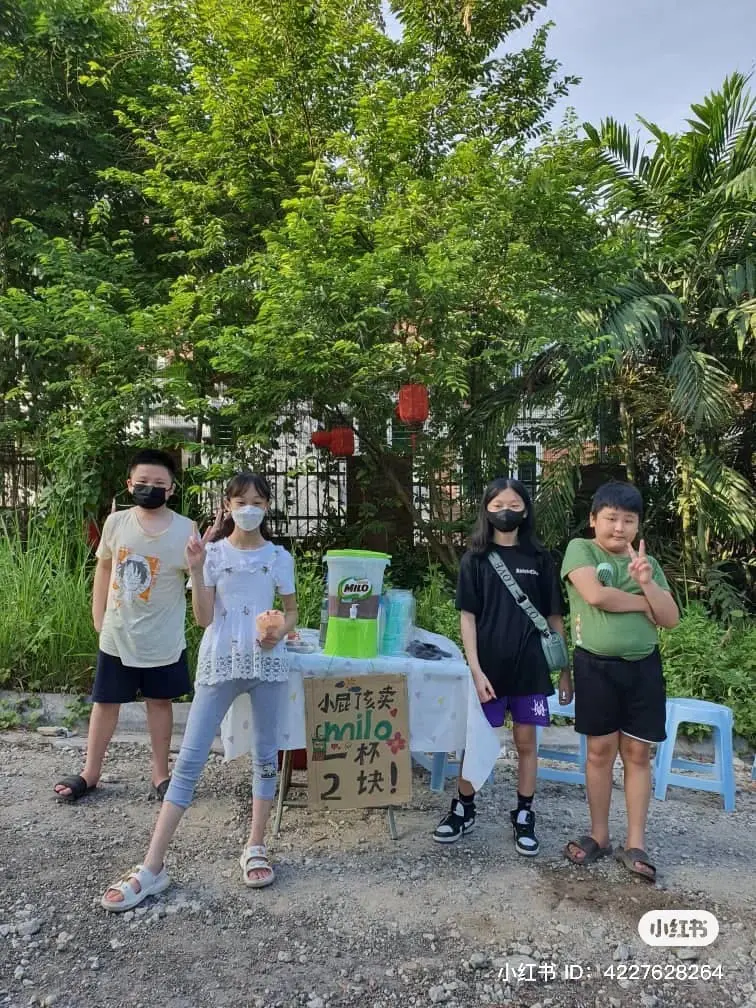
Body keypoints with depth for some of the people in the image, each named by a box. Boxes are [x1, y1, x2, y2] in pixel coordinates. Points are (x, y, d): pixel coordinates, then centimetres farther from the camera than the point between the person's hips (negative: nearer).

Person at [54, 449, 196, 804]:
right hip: (117, 634, 2)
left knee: (159, 701, 13)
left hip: (163, 637, -2)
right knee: (105, 702, 13)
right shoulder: (116, 522, -5)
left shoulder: (185, 530, -13)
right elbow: (104, 567, 8)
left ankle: (160, 774, 28)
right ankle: (90, 774, 31)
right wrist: (98, 615, 8)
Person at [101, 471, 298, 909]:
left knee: (266, 755, 9)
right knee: (189, 760, -2)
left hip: (267, 661, 1)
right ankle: (152, 868, 4)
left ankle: (256, 847, 25)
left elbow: (292, 611, 11)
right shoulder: (212, 553, 0)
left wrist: (280, 632, -11)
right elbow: (204, 618, -4)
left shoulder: (279, 557, 4)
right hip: (219, 662, -1)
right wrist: (196, 569, -15)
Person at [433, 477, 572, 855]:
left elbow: (554, 617, 6)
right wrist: (475, 670, -11)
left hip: (529, 666, 1)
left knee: (526, 741, 11)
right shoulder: (475, 559, -2)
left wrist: (565, 669, 6)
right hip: (488, 666, -1)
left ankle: (523, 816, 26)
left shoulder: (539, 559, 2)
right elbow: (467, 616, -4)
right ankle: (463, 809, 26)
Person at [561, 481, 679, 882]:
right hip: (596, 666, -3)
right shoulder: (580, 549, -3)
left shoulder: (647, 562, 9)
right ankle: (599, 835, 22)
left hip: (643, 668, 3)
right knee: (600, 750, 7)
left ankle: (635, 843, 18)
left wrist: (647, 583, -13)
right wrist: (642, 603, -7)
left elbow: (671, 618, 4)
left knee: (637, 753, 7)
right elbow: (595, 594, -20)